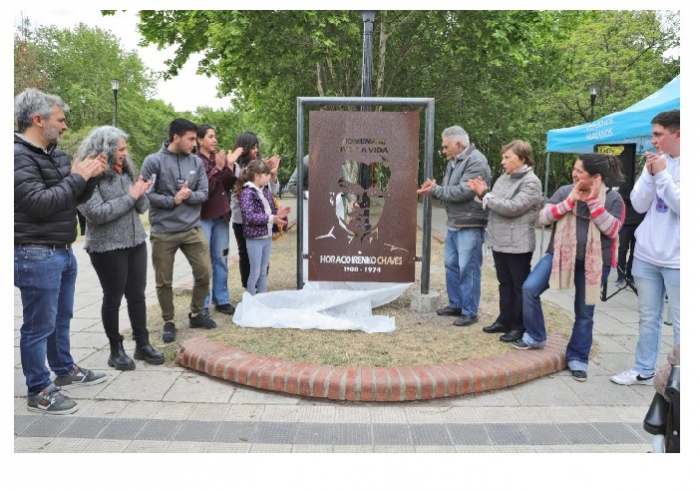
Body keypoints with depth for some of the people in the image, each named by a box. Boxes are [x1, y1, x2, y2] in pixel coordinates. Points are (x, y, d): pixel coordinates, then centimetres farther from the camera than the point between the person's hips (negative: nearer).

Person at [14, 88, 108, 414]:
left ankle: (65, 370, 39)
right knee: (39, 326, 2)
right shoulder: (19, 156, -17)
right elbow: (40, 203, -25)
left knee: (61, 318, 22)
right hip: (36, 256, -9)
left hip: (63, 252, 9)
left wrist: (89, 176, -2)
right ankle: (38, 392, 15)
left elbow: (77, 198, 17)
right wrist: (77, 177, -17)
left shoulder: (55, 155, 11)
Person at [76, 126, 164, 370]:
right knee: (113, 298, 6)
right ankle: (116, 349, 19)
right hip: (107, 248, -6)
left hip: (136, 243, 6)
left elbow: (142, 207, 11)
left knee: (137, 295, 10)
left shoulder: (125, 172, 9)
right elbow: (96, 214, -21)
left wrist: (141, 193, -10)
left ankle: (142, 344, 21)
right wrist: (129, 197, -16)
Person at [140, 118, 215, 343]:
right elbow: (145, 194, -11)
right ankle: (169, 322, 25)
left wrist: (189, 195, -17)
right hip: (163, 232, -3)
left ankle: (196, 314, 28)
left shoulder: (196, 162, 3)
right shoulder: (154, 161, -7)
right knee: (164, 281, 7)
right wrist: (172, 200, -16)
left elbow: (204, 193, 3)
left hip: (193, 229, 3)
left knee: (204, 273, 6)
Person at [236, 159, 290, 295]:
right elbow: (249, 216, -25)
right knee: (255, 272, 0)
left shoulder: (266, 191, 9)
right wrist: (272, 218, -26)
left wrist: (277, 213, -3)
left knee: (264, 271, 15)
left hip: (267, 236, 8)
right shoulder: (247, 192, -15)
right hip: (255, 238, -8)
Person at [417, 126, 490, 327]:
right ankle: (455, 305, 28)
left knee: (468, 268, -5)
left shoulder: (476, 162, -14)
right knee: (451, 265, 15)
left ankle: (470, 312, 5)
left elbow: (463, 191, -22)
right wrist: (433, 189, -5)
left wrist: (435, 190, -13)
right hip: (453, 223, 10)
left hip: (470, 224, -9)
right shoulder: (454, 162, 15)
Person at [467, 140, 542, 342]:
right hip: (499, 241, 8)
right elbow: (494, 205, 13)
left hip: (518, 244, -8)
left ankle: (519, 327, 13)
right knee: (505, 283, 17)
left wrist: (486, 195, -16)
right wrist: (483, 193, -6)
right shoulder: (504, 178, 12)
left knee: (519, 286, 3)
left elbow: (512, 208, -23)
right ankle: (504, 320, 29)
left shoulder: (531, 182, -13)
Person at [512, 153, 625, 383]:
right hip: (560, 254, 2)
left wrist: (593, 201, -19)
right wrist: (569, 201, -18)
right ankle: (535, 336, 7)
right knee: (530, 288, -14)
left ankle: (577, 359, 24)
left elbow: (612, 230, -16)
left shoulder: (612, 198, -6)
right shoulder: (564, 191, 0)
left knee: (584, 313, 7)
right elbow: (543, 217, -7)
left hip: (593, 262, -2)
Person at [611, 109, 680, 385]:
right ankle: (644, 370, 24)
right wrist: (650, 175, -8)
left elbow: (681, 207, -18)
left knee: (679, 323, 3)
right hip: (646, 255, 5)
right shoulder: (656, 162, 7)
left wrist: (662, 174, -15)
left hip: (677, 260, -5)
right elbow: (638, 205, 5)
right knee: (648, 318, 14)